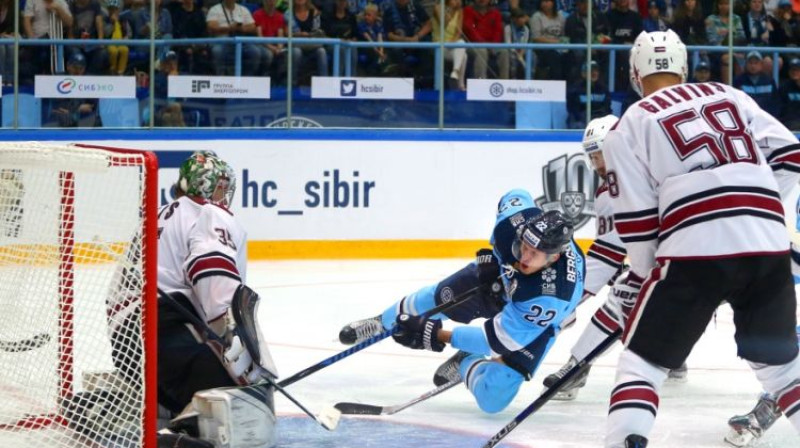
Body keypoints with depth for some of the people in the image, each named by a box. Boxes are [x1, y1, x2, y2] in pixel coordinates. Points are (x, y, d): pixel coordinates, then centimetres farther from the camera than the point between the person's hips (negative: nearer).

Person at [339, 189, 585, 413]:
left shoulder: (552, 295, -46)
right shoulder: (517, 221, -36)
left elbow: (500, 339, -38)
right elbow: (514, 197, -8)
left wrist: (435, 336, -33)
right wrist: (492, 251, -13)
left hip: (534, 323, -4)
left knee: (493, 399, -12)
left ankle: (466, 364, 24)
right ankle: (382, 322, 52)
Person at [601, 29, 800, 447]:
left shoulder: (630, 126, 11)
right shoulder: (731, 97, 22)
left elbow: (636, 219, 6)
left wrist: (645, 274, 19)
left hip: (695, 249, -3)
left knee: (642, 359, 8)